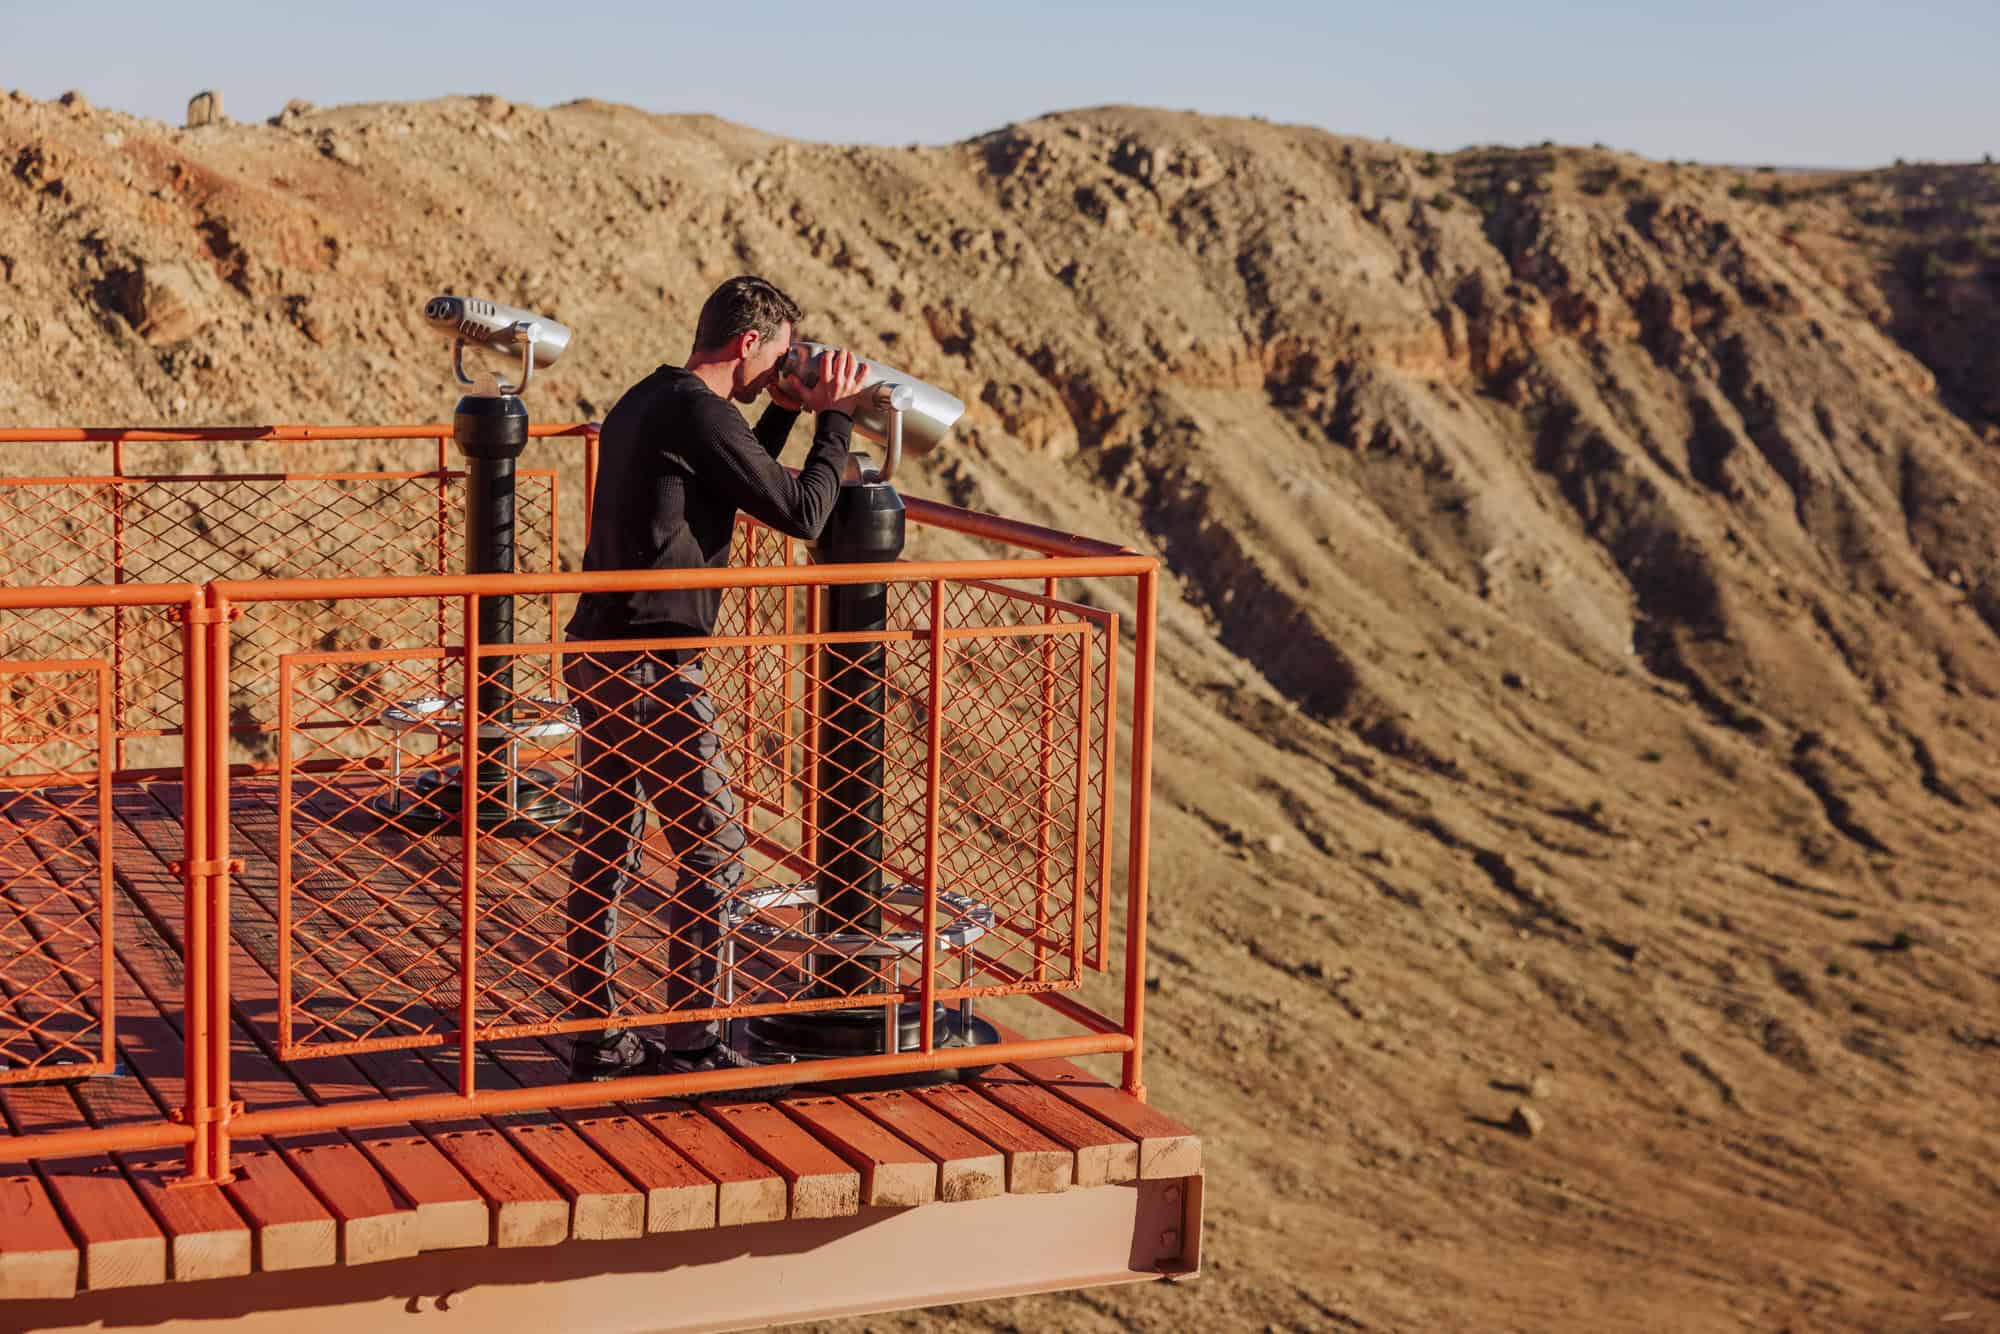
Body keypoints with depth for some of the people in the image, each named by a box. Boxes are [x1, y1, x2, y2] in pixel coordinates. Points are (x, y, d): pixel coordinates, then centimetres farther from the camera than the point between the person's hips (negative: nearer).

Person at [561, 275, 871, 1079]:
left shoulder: (646, 400, 15)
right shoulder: (700, 413, -15)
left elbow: (740, 484, 29)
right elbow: (802, 513, -12)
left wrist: (785, 413, 21)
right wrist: (834, 417, -1)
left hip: (597, 654, 10)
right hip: (651, 665, -10)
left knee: (606, 847, 13)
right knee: (713, 849, 1)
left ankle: (598, 1036, 19)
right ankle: (688, 1042, 6)